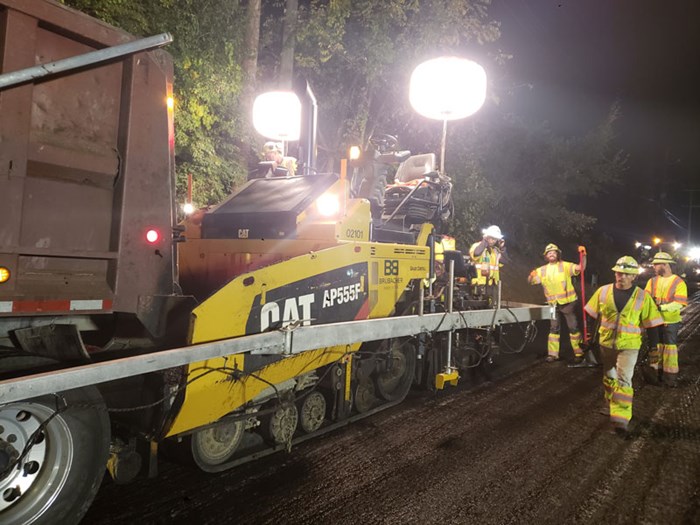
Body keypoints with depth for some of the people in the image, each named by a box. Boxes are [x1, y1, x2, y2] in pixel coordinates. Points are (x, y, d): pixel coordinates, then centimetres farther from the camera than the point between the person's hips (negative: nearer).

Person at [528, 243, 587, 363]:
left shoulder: (565, 266, -7)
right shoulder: (542, 270, 4)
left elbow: (581, 268, -20)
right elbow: (530, 281, 1)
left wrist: (583, 255, -37)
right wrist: (531, 275, -23)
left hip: (567, 303, -4)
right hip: (553, 304, 4)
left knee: (573, 328, 1)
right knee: (553, 328, 11)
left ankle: (579, 353, 11)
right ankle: (553, 353, 20)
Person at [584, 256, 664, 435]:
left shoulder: (643, 297, -8)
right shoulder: (603, 291, -3)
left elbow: (652, 324, -1)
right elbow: (591, 316, 7)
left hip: (629, 346, -3)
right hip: (606, 344, 3)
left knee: (623, 380, -12)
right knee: (609, 378, 19)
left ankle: (621, 419, -10)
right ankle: (610, 407, 39)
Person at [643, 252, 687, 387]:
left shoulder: (679, 282, -8)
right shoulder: (652, 281, 6)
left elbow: (679, 304, -17)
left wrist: (662, 307, -28)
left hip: (670, 322, -4)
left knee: (669, 348, 4)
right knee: (655, 347, 12)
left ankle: (670, 376, 14)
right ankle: (655, 373, 24)